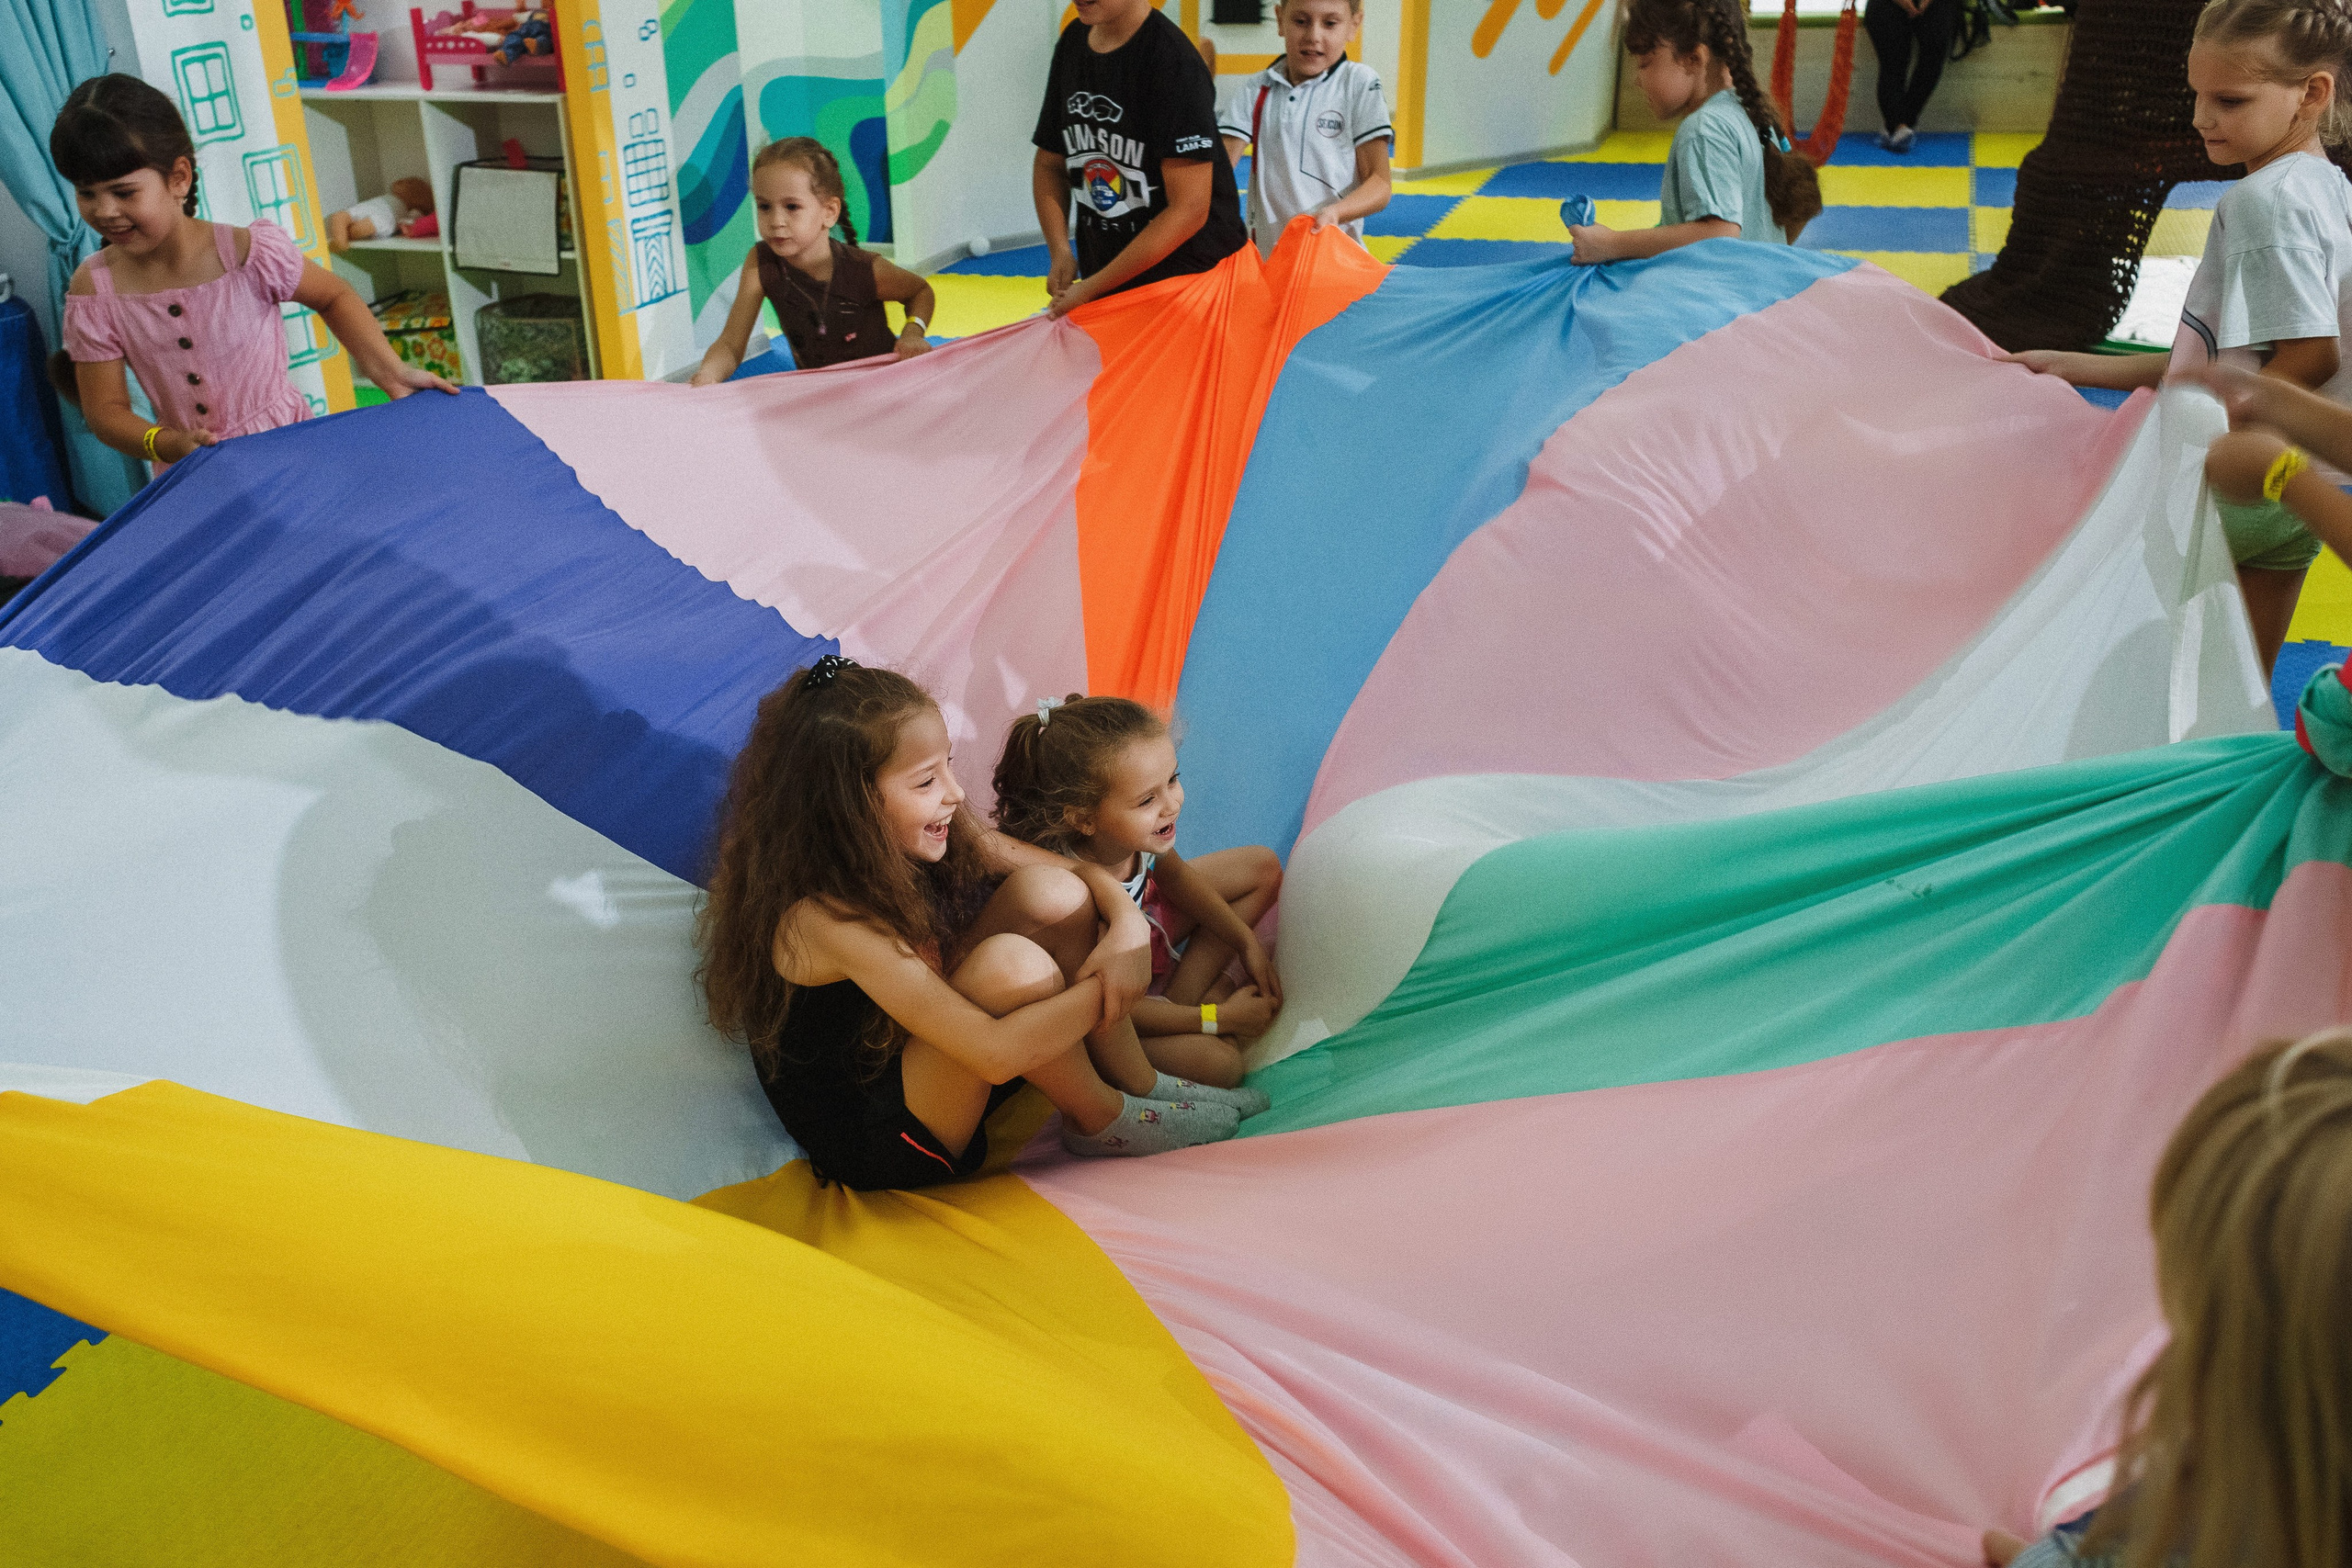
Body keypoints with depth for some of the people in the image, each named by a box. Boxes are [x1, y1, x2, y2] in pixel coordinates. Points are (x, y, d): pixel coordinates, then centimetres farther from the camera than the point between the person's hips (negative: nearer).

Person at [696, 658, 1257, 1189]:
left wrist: (1129, 924, -21)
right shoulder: (822, 916, -32)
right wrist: (1109, 985, -24)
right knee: (1009, 963, -32)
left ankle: (1139, 1085, 3)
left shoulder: (908, 845, -8)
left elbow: (1081, 874, 0)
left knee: (1048, 892, -11)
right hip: (871, 1142, -8)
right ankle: (1100, 1122, -4)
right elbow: (996, 1053, -36)